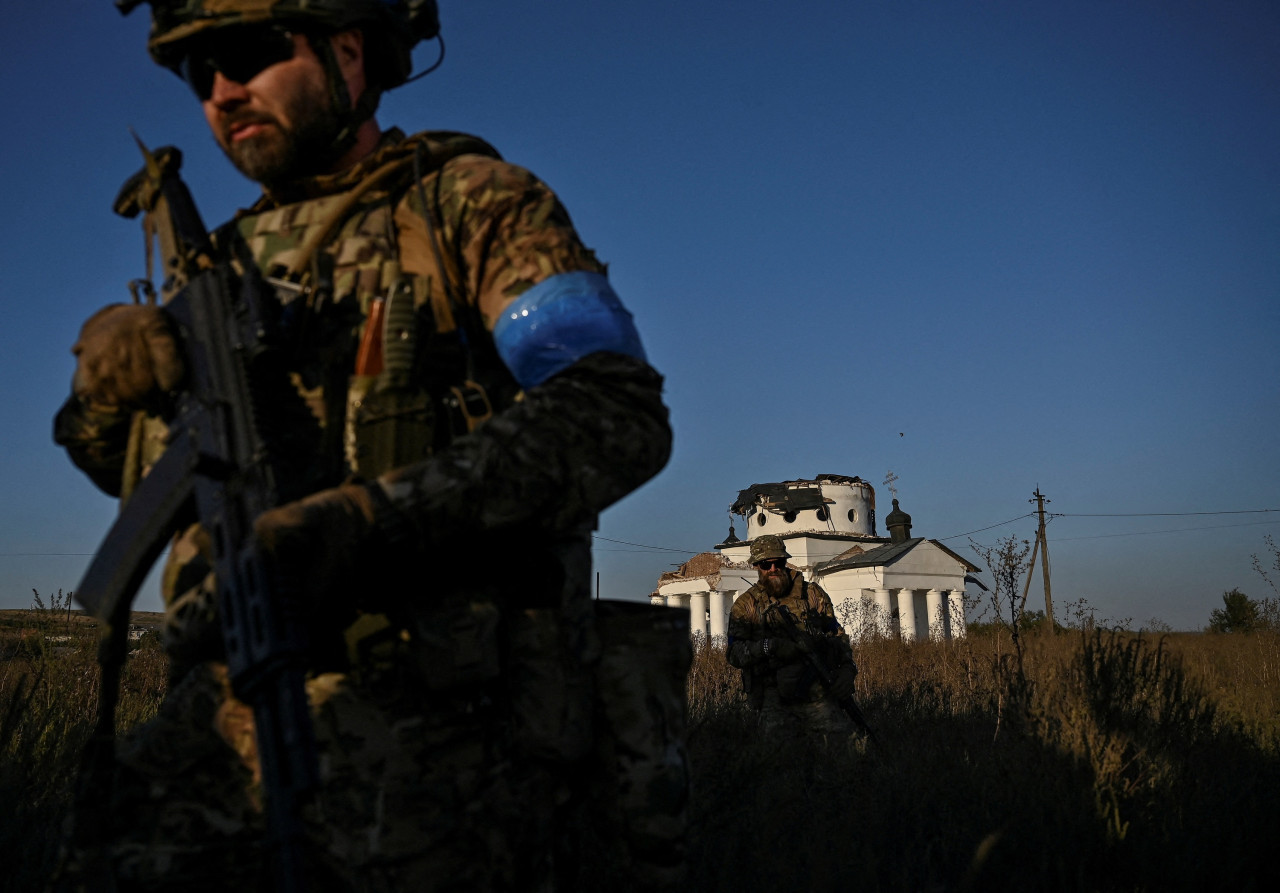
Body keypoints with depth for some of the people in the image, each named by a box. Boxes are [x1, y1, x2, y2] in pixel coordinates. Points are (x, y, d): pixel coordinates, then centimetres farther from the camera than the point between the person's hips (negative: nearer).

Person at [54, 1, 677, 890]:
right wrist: (107, 375, 3)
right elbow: (120, 462, 28)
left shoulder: (471, 203, 2)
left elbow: (619, 415, -13)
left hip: (435, 724, -5)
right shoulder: (235, 257, 19)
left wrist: (373, 517, -25)